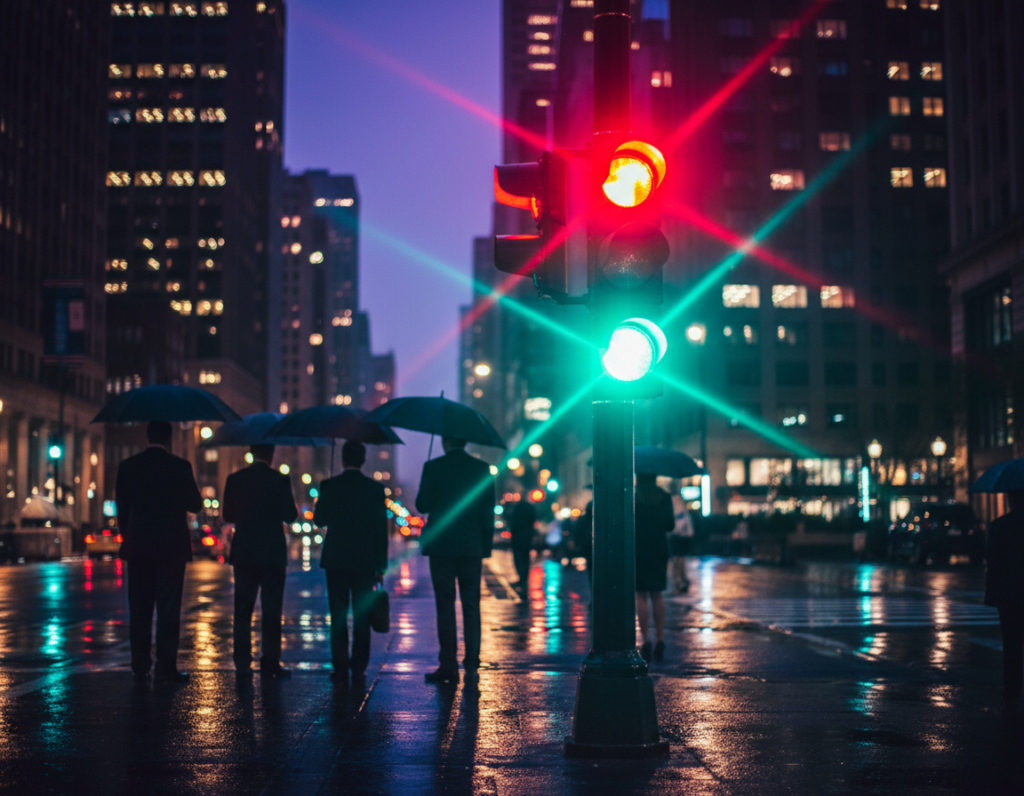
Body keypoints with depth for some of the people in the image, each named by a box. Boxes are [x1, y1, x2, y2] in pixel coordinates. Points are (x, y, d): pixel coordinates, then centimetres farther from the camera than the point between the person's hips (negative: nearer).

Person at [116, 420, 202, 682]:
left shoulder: (127, 466, 2)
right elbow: (195, 505, -3)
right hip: (171, 548, -3)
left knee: (139, 610, 10)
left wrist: (128, 538, 16)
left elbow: (121, 508, 5)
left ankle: (140, 666, 13)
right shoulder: (179, 466, -8)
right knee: (168, 609, 1)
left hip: (137, 549, 3)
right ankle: (166, 667, 0)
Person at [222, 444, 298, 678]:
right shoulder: (280, 480, -8)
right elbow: (290, 516, -5)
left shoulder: (235, 479, 0)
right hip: (273, 554, -2)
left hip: (243, 554, 2)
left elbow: (228, 515, 6)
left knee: (243, 610, 10)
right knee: (271, 611, 3)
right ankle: (270, 663, 2)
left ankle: (242, 662, 9)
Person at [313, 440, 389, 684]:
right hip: (365, 561, 0)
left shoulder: (329, 486, -5)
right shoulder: (375, 488, -3)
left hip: (336, 561, 0)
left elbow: (319, 520, 6)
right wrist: (381, 566, 4)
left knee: (338, 617, 5)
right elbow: (381, 529, -2)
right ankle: (359, 669, 6)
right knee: (362, 618, 7)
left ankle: (340, 669, 3)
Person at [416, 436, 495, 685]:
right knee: (471, 608, 7)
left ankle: (449, 667, 2)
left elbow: (422, 506, -3)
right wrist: (485, 549, 9)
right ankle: (471, 668, 6)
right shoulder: (482, 469, 2)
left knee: (445, 607, 3)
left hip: (441, 547, -2)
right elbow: (488, 512, 3)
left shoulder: (433, 468, -5)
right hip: (472, 548, 2)